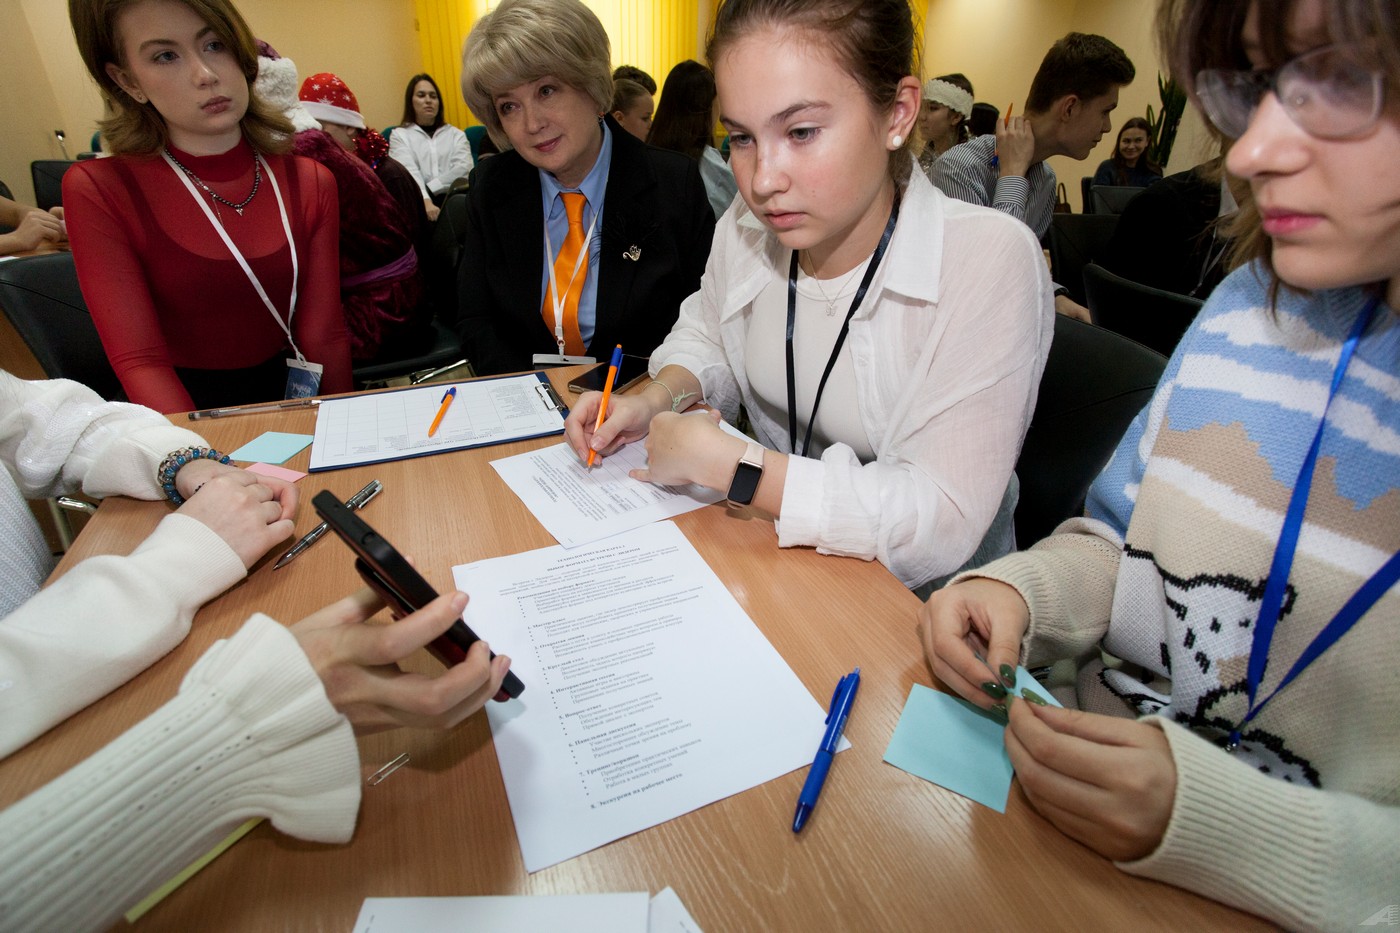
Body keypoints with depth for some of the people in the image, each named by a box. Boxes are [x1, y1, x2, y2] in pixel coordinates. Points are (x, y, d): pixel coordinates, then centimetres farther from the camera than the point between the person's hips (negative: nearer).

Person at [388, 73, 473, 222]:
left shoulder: (456, 134, 21)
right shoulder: (400, 135, 15)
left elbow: (464, 169, 3)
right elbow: (409, 174, -4)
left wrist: (429, 188, -8)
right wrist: (426, 202, -24)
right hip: (420, 204, -2)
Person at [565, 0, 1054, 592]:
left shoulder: (990, 262, -24)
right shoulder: (748, 226, -6)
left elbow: (941, 527, -28)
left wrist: (718, 460, -27)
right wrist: (656, 400, -8)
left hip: (923, 602, -3)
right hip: (769, 558, 4)